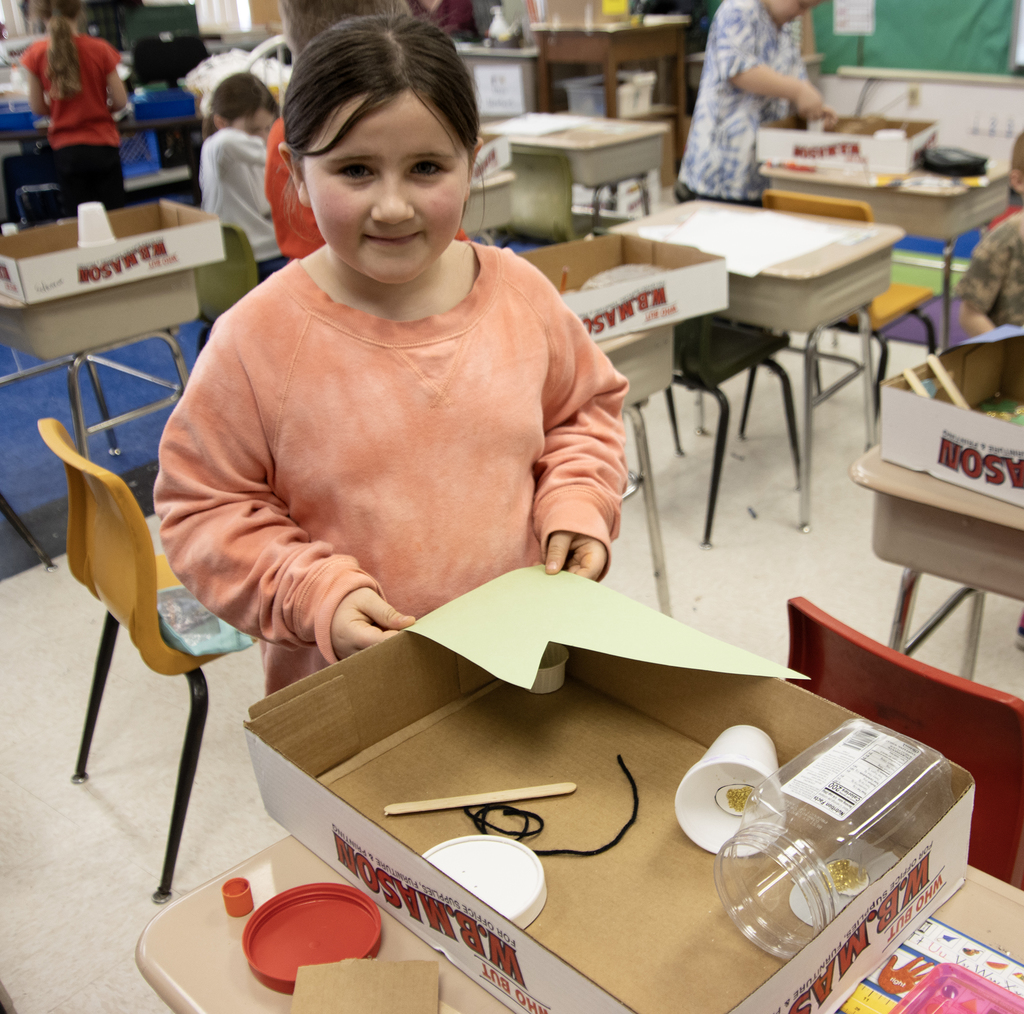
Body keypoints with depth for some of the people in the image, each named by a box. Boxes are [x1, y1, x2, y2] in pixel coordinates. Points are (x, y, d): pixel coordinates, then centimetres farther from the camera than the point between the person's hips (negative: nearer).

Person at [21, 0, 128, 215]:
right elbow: (120, 101, -4)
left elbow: (38, 108, 1)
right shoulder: (100, 49, -8)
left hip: (66, 149, 1)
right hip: (103, 144, -1)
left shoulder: (36, 54, -5)